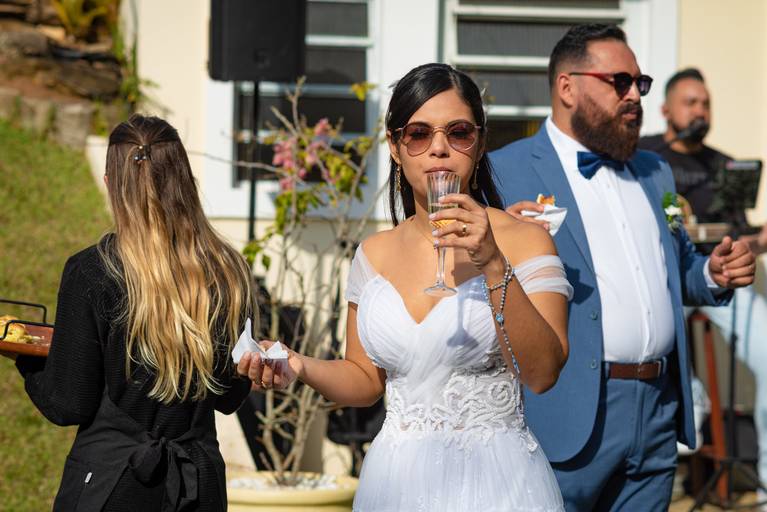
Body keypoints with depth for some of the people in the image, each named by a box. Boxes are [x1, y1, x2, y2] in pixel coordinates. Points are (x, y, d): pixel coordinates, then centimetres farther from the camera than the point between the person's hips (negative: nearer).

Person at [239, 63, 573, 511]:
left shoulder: (522, 241, -7)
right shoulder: (375, 254, 6)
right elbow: (366, 379, 11)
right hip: (396, 475, 4)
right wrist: (301, 368, -7)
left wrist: (494, 266, -26)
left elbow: (542, 373, -17)